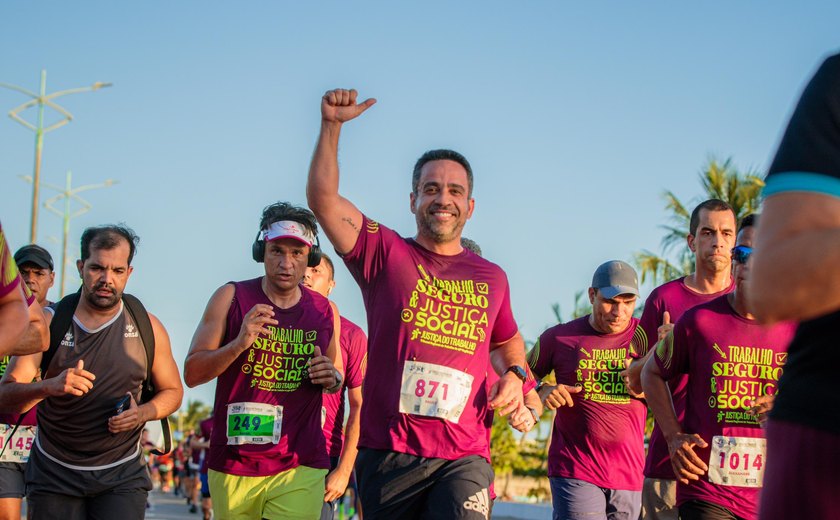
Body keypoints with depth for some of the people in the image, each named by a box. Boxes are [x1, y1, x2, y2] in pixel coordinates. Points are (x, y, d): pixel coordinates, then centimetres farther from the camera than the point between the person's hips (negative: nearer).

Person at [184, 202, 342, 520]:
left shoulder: (325, 312, 7)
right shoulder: (232, 297, -1)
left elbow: (336, 376, 22)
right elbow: (191, 374, -3)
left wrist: (333, 378, -2)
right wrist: (238, 344, -20)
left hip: (299, 469, 0)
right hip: (232, 466, 0)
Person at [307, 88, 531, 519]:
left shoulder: (491, 278, 14)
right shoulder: (386, 254, 6)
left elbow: (507, 341, 32)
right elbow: (323, 198, -7)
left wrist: (514, 374, 10)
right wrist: (332, 125, -16)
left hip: (463, 457, 1)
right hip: (387, 452, 0)